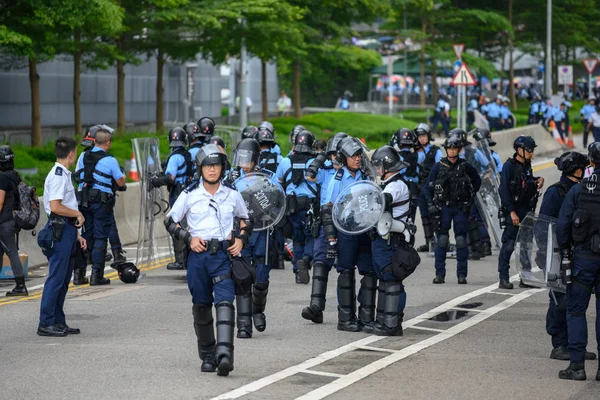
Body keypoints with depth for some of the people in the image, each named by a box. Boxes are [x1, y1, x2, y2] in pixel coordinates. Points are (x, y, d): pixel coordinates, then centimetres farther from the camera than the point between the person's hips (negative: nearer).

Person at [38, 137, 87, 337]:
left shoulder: (64, 174, 18)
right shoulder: (58, 176, -14)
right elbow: (55, 206, -23)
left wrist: (76, 234, 21)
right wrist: (78, 214, -10)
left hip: (67, 229, 10)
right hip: (59, 230, -10)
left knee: (63, 280, 12)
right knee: (56, 278, -9)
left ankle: (58, 322, 17)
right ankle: (46, 324, -8)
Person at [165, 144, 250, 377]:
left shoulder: (232, 196, 5)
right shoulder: (189, 195, 2)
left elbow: (246, 220, 21)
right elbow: (170, 221, 9)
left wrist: (241, 239, 3)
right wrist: (189, 238, -5)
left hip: (224, 255, -1)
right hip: (198, 254, 1)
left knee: (225, 303, -16)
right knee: (201, 306, 7)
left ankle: (224, 354, -27)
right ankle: (207, 356, 19)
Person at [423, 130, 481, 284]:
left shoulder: (465, 166, 2)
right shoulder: (439, 166, 1)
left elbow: (477, 181, 18)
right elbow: (428, 187, 4)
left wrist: (470, 197, 8)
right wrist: (431, 205, -6)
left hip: (461, 208, 0)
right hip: (443, 207, 0)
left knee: (461, 241, 1)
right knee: (442, 240, -2)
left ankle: (462, 274, 5)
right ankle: (440, 274, 2)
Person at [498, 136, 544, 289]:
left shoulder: (527, 166, 14)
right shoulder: (509, 166, -9)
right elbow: (504, 190, -14)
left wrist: (538, 180, 5)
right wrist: (512, 212, -20)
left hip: (527, 211, 8)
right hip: (513, 211, -8)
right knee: (509, 245, -9)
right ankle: (503, 279, -8)